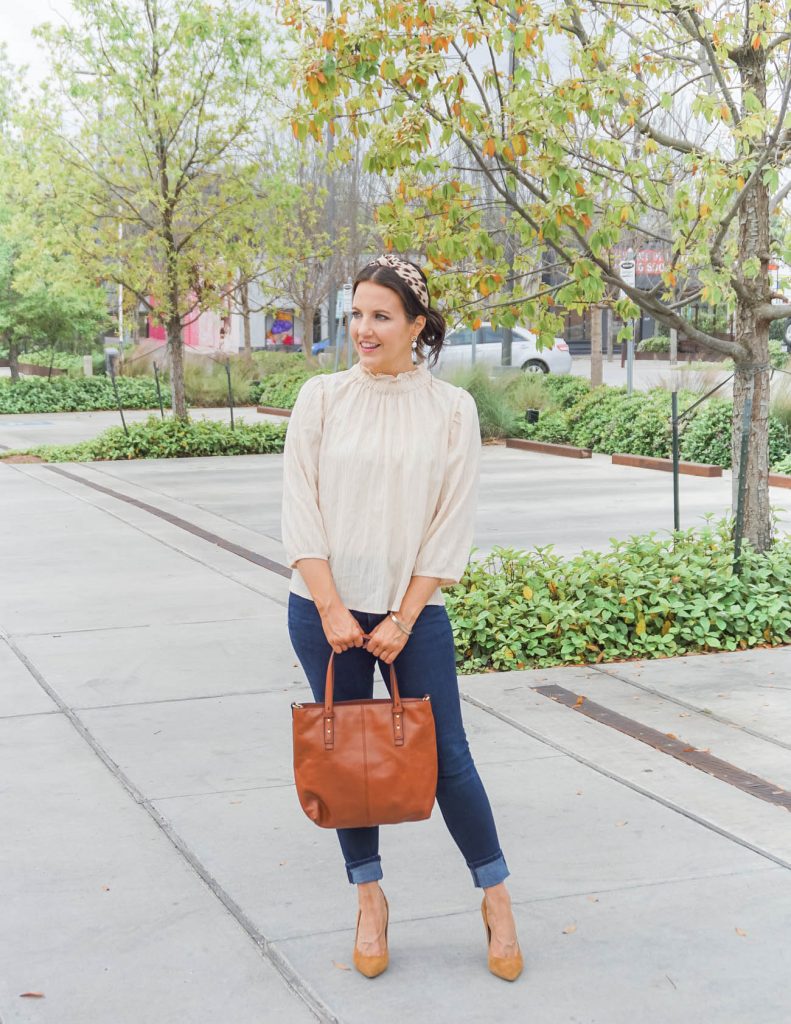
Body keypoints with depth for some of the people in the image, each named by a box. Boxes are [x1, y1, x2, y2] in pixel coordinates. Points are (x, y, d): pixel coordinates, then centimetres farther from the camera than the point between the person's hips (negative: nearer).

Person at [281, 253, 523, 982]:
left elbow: (452, 526, -3)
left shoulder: (452, 409, -2)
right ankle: (370, 899, 25)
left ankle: (496, 900, 19)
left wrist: (402, 619, -8)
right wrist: (333, 610, -10)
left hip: (414, 611, -1)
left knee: (446, 758, 2)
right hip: (326, 608, 1)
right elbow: (300, 512, -3)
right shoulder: (322, 397, -1)